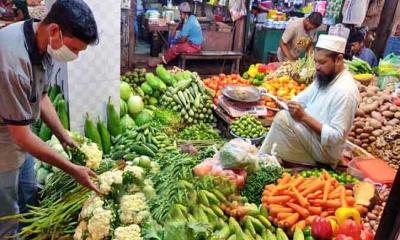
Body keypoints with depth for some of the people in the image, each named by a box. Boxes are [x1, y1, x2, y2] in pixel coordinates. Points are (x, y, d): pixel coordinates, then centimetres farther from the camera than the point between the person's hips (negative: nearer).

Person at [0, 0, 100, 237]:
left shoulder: (44, 44, -10)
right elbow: (22, 137, -28)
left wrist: (65, 137, 1)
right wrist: (73, 169, -21)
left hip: (19, 137, 8)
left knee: (29, 197, 23)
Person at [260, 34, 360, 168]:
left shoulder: (345, 91, -23)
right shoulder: (324, 77, 4)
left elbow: (336, 137, -26)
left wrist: (304, 116, -30)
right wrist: (290, 104, -15)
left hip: (325, 150, -9)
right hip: (311, 136, 9)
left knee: (283, 118, -25)